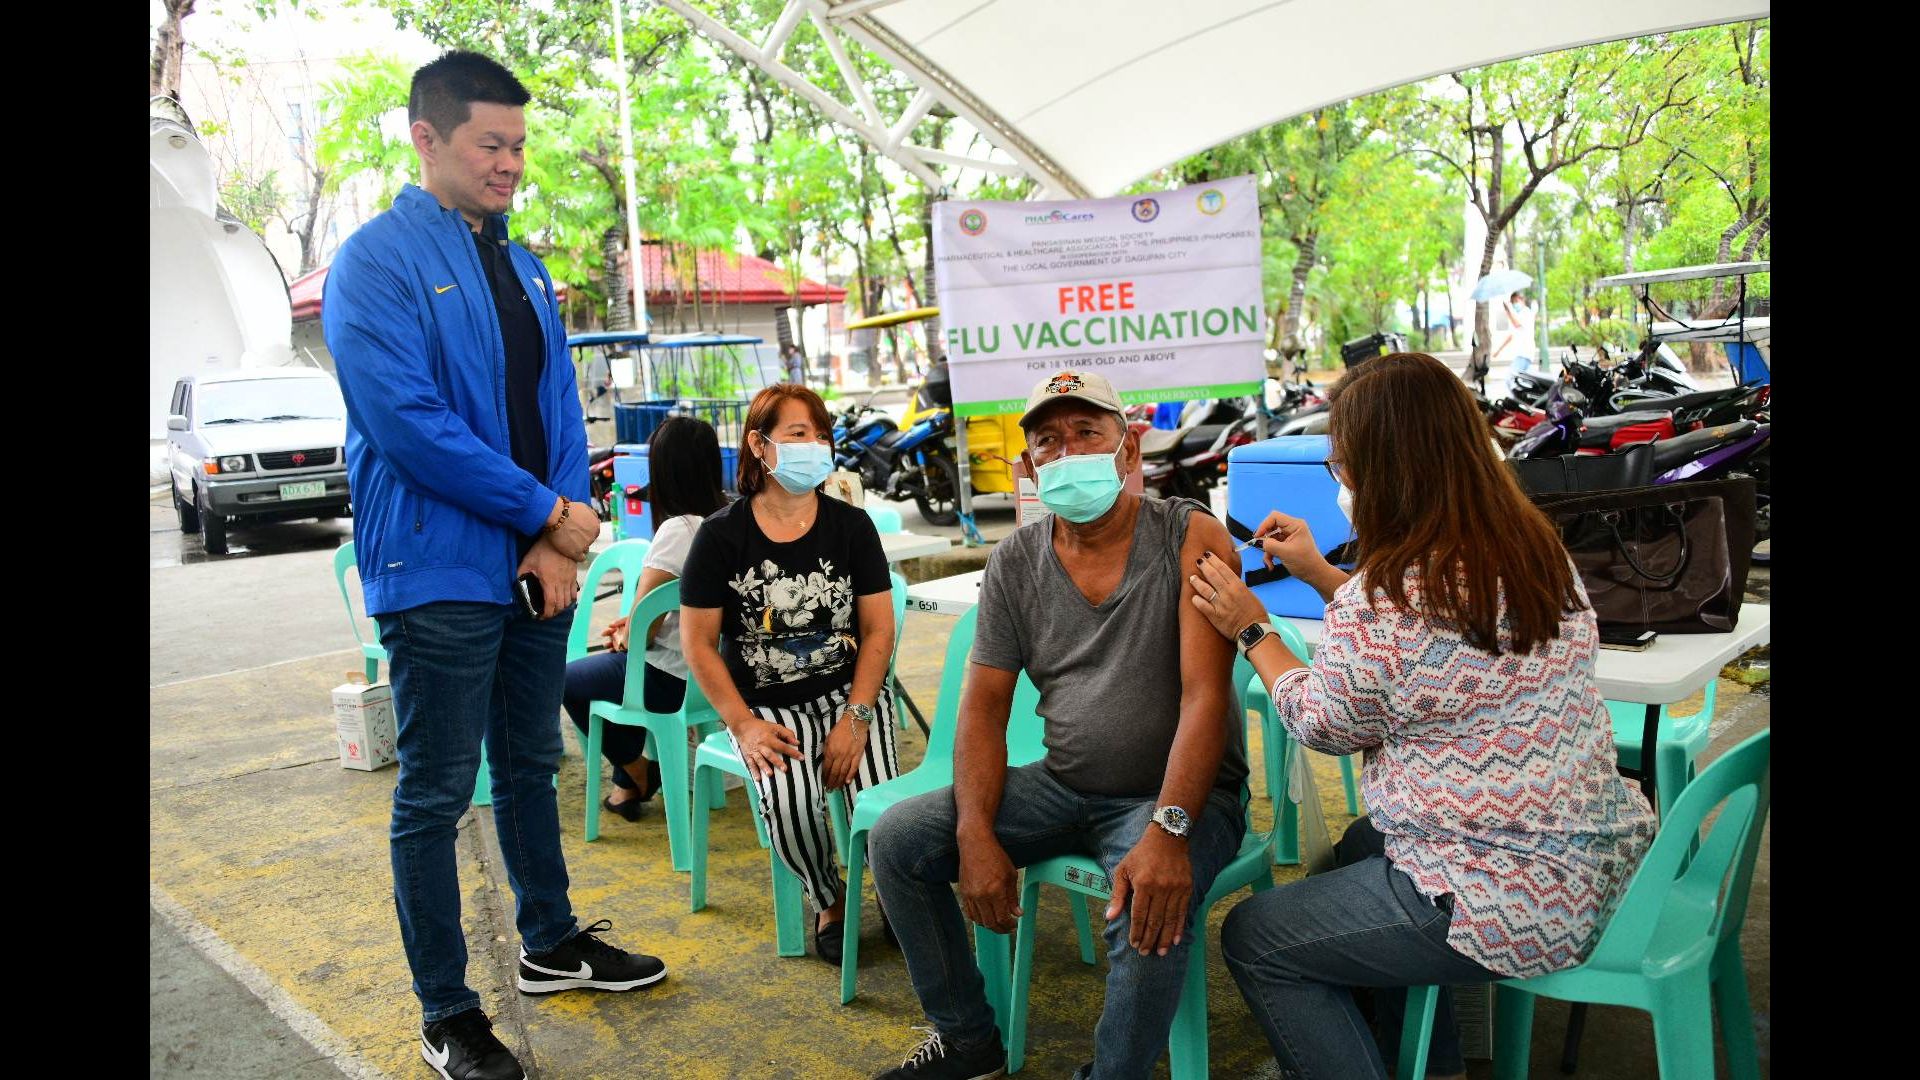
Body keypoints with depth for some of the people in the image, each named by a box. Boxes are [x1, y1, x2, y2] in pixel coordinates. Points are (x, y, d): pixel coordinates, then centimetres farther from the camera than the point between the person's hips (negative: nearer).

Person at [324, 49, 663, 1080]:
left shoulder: (523, 269, 13)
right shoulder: (377, 260, -9)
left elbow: (558, 406, 10)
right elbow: (406, 423, -19)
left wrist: (561, 538, -5)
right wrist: (548, 513, -15)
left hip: (537, 564, 7)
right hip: (440, 569, -7)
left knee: (531, 768, 19)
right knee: (434, 797, 4)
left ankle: (551, 944, 36)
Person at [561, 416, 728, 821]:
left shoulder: (677, 530, -23)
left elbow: (643, 632, -17)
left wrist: (623, 636, 5)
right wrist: (633, 624, 8)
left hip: (674, 681, -8)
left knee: (568, 679, 17)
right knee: (629, 662, 33)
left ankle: (637, 776, 24)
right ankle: (628, 784, 32)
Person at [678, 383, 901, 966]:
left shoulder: (851, 525, 1)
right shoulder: (722, 535, -4)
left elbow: (878, 630, 0)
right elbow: (698, 642, -2)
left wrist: (856, 719, -12)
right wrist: (744, 725, -12)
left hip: (851, 693, 1)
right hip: (766, 705, -1)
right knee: (789, 801, -29)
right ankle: (829, 901, 4)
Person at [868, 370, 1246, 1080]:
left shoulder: (1190, 539, -12)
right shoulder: (1015, 562, 1)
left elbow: (1205, 696, -20)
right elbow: (984, 707, 0)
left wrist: (1168, 831, -32)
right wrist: (977, 836, -14)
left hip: (1177, 791, -5)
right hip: (1062, 787, 5)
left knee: (1151, 911, -35)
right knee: (899, 838, -6)